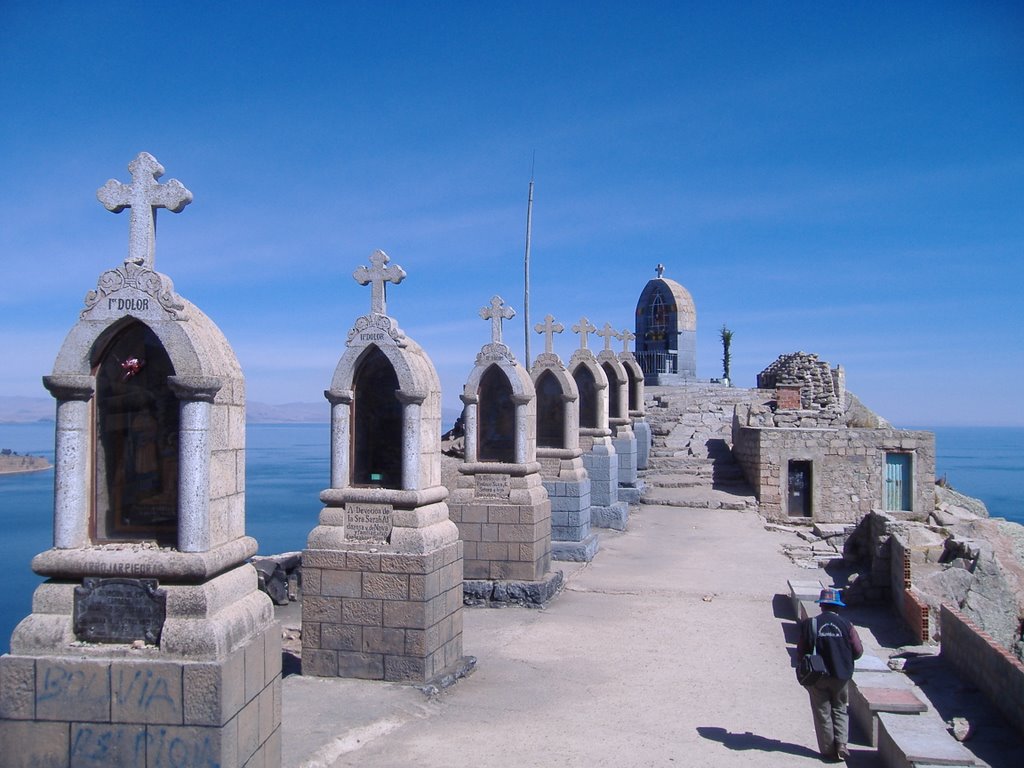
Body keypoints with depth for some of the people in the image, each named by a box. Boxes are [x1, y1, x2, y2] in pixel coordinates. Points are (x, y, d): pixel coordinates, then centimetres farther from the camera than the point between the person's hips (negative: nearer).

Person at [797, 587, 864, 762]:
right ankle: (841, 744, 4)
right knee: (840, 710, 17)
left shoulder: (809, 624, -11)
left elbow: (801, 652, -6)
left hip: (817, 677, -1)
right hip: (841, 676, 1)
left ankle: (828, 750, 14)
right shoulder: (846, 625, -9)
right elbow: (858, 650, -4)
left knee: (823, 713, 10)